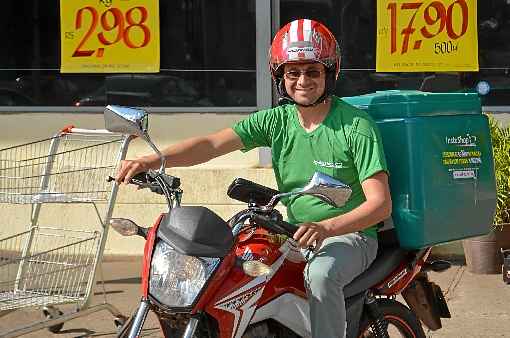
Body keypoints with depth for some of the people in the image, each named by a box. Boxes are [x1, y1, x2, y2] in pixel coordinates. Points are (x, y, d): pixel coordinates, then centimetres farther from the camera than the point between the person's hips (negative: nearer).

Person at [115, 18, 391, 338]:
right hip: (297, 234, 6)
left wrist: (327, 227, -35)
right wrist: (150, 161, -26)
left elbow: (381, 204, -19)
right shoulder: (276, 120, 1)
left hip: (351, 234, -6)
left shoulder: (357, 126, -13)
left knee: (320, 272, -37)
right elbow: (213, 144, -10)